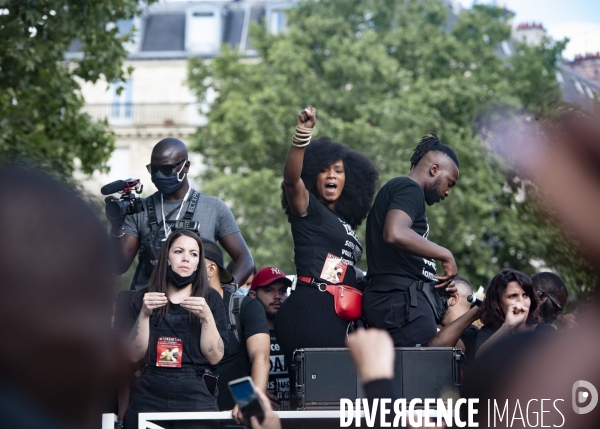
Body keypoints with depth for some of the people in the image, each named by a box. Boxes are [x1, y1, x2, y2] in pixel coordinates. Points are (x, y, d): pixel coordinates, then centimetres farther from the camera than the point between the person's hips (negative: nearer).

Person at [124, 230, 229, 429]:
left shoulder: (210, 298, 4)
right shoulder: (144, 298, 8)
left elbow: (215, 357, -3)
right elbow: (135, 355, 1)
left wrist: (207, 317, -16)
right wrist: (144, 314, -11)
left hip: (196, 397, -1)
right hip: (148, 397, 1)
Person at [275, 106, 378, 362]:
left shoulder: (344, 222, 26)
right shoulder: (308, 209, 2)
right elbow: (292, 180, -19)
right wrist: (302, 133, -31)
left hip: (335, 315, 9)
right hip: (311, 309, -9)